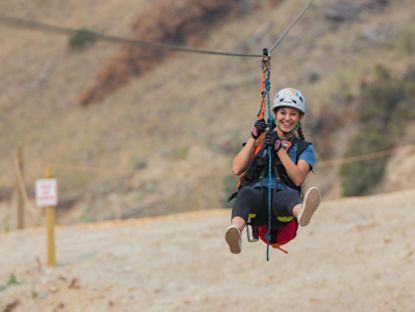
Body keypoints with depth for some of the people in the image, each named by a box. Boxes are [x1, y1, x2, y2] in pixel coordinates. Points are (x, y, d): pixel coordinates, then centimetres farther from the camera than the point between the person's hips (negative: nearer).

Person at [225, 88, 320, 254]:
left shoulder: (304, 148, 23)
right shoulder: (259, 139, 26)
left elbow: (298, 179, 2)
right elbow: (236, 169, 10)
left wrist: (279, 148, -4)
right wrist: (254, 137, 5)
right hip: (256, 199, 1)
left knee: (289, 195, -39)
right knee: (246, 192, -38)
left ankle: (302, 212, -78)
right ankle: (236, 230, -70)